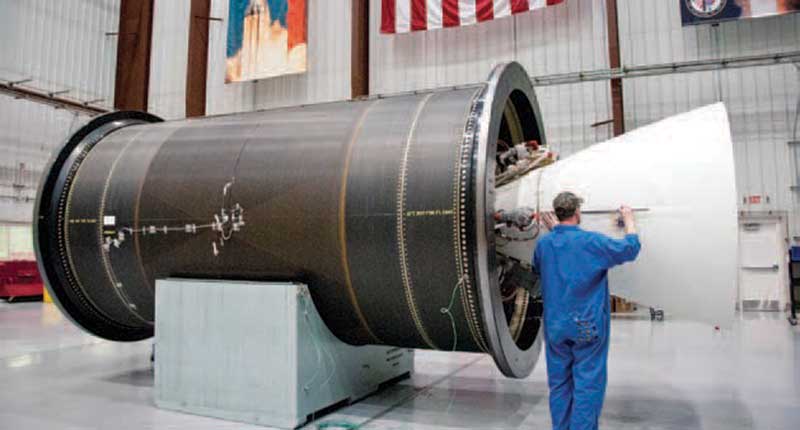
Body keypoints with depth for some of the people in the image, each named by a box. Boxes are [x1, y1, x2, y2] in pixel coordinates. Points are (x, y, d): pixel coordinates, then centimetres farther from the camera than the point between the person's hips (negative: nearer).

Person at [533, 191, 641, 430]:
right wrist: (629, 220, 16)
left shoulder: (544, 243, -1)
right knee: (587, 383, 4)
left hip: (555, 327, 5)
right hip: (587, 327, -4)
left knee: (559, 382, 14)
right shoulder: (592, 241, -14)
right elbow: (631, 248, -1)